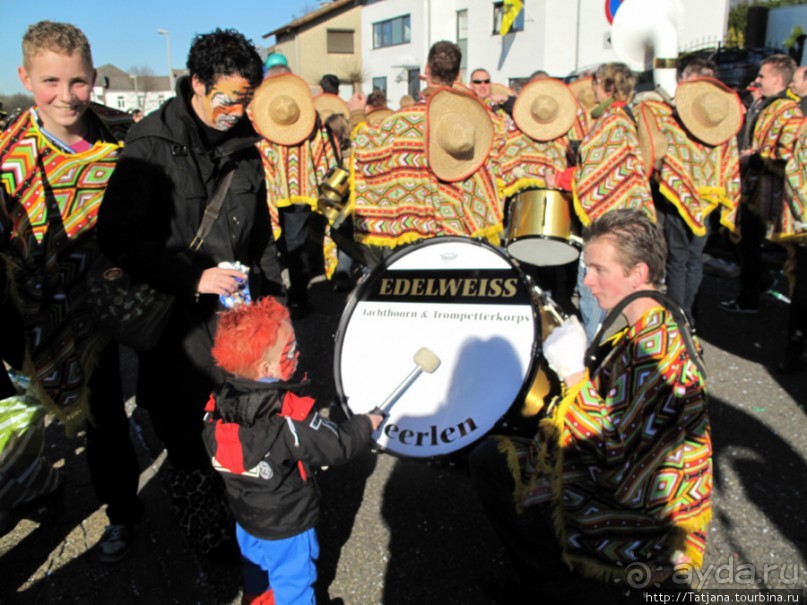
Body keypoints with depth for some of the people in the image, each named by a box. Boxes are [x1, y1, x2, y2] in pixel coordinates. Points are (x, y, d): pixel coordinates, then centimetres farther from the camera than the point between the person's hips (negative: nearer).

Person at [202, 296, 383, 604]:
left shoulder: (218, 402, -17)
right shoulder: (291, 414, -35)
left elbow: (214, 446, -2)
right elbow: (337, 447, -25)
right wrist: (365, 424, -8)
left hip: (245, 514, 6)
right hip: (287, 524, -6)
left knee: (255, 567, 32)